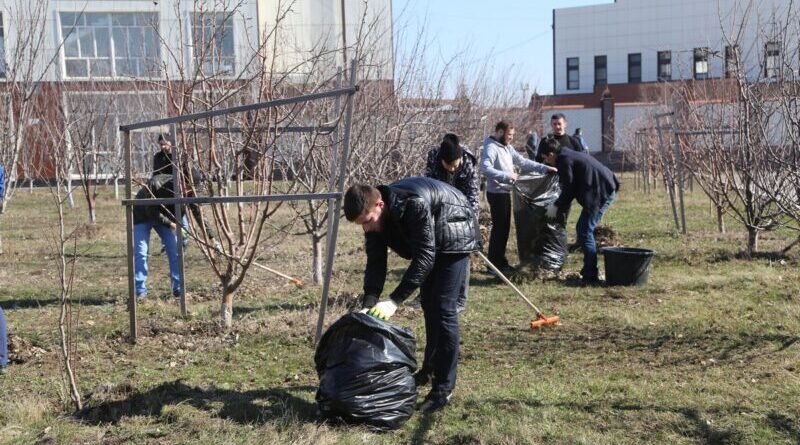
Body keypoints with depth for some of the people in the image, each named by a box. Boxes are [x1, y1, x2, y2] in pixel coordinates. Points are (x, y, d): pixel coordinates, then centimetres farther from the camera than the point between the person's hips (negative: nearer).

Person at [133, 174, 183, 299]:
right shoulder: (155, 185, -37)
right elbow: (152, 212, -29)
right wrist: (170, 224, -30)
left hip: (164, 216, 4)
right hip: (143, 215, -4)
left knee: (175, 249, -4)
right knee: (141, 252, -11)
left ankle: (178, 289, 2)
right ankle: (140, 291, -5)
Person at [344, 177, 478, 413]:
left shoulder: (414, 205, -39)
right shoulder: (373, 216, -16)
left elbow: (424, 256, -37)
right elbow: (375, 262, -14)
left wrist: (394, 300, -40)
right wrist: (369, 304, -28)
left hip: (452, 237, -8)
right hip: (426, 242, 8)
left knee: (442, 308, -14)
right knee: (428, 304, 16)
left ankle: (444, 387, -9)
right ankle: (431, 369, 32)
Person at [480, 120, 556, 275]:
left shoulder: (507, 148, 14)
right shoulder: (491, 148, -16)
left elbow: (523, 162, 13)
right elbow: (485, 169, -31)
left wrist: (544, 168, 4)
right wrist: (507, 176, -35)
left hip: (505, 193, 10)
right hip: (497, 193, -10)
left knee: (504, 228, 14)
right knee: (499, 228, -6)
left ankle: (500, 262, 24)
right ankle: (493, 265, 0)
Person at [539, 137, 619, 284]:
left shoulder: (565, 160, -11)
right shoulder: (571, 155, 21)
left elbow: (569, 188, -11)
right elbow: (571, 187, 24)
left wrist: (557, 206, 1)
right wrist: (560, 205, 25)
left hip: (600, 193, -11)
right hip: (607, 189, 11)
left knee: (585, 233, -8)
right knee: (582, 229, 18)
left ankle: (590, 276, -8)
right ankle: (588, 270, 25)